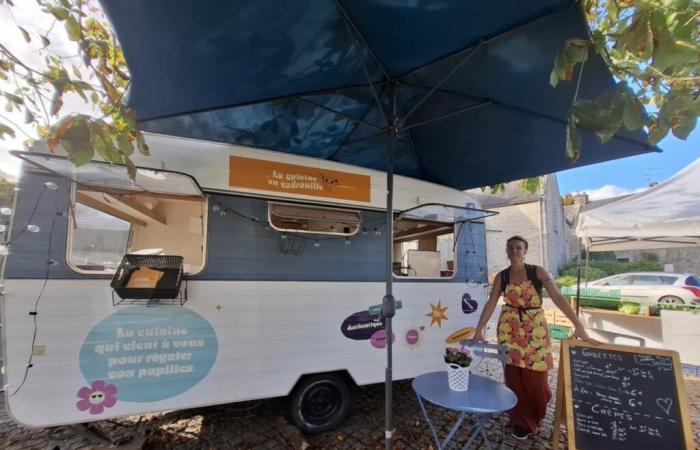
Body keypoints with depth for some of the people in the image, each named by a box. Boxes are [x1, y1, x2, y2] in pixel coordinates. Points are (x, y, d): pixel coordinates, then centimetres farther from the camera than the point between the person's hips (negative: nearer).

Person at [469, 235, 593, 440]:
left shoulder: (538, 272, -8)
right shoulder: (501, 277, -3)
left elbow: (558, 297, -17)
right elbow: (490, 304, -6)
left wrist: (578, 325, -28)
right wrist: (478, 331, -11)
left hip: (535, 328, -1)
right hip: (509, 329, 1)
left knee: (535, 375, 5)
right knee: (514, 375, 6)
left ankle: (535, 413, 37)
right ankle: (521, 420, 28)